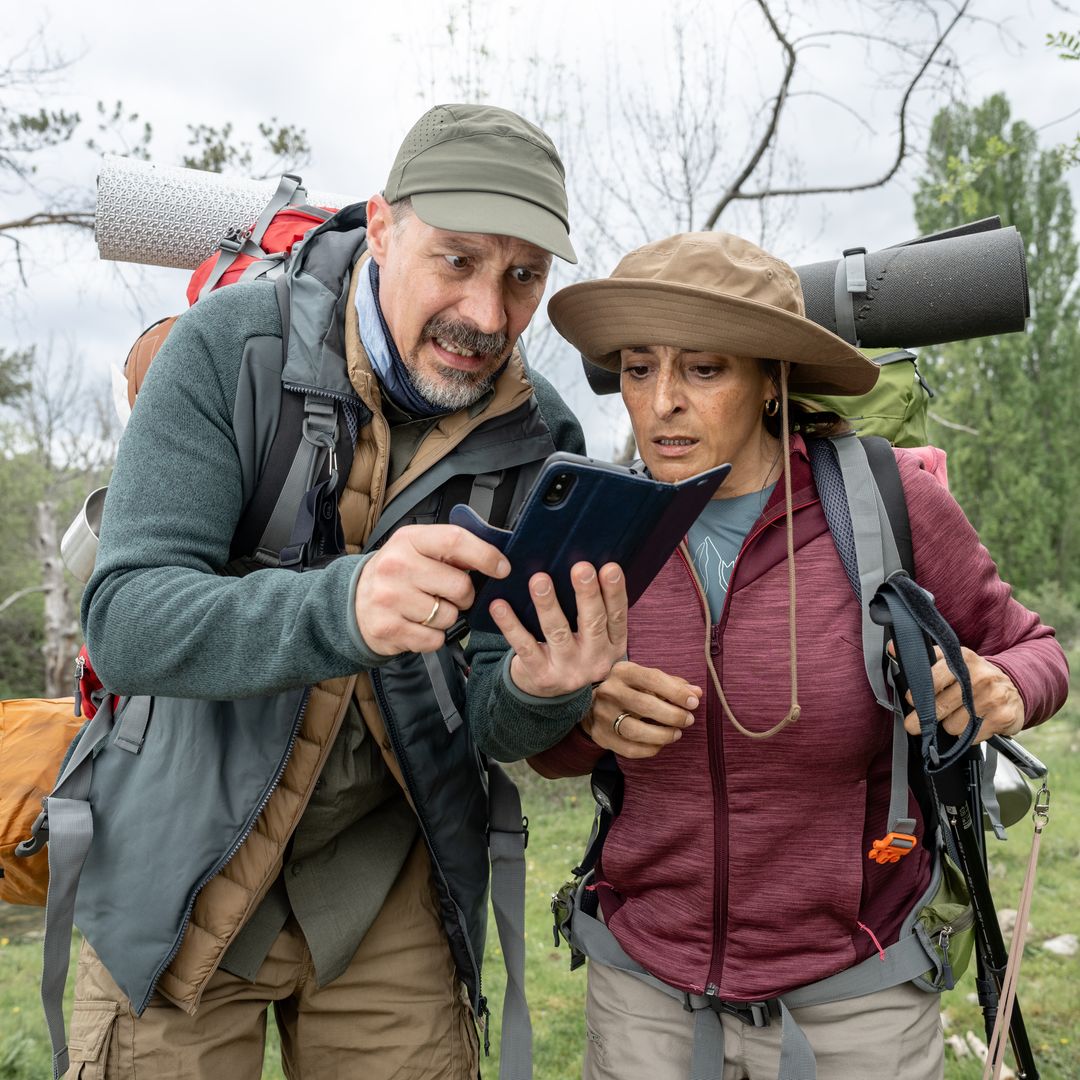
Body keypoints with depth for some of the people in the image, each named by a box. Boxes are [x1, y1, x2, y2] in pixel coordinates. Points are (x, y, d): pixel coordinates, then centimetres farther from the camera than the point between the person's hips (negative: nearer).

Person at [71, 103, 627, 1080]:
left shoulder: (543, 440, -8)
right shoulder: (232, 346, -15)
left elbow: (504, 731, -7)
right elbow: (125, 623, -24)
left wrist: (540, 689, -31)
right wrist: (341, 609, -42)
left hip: (387, 890, 2)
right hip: (180, 876, -1)